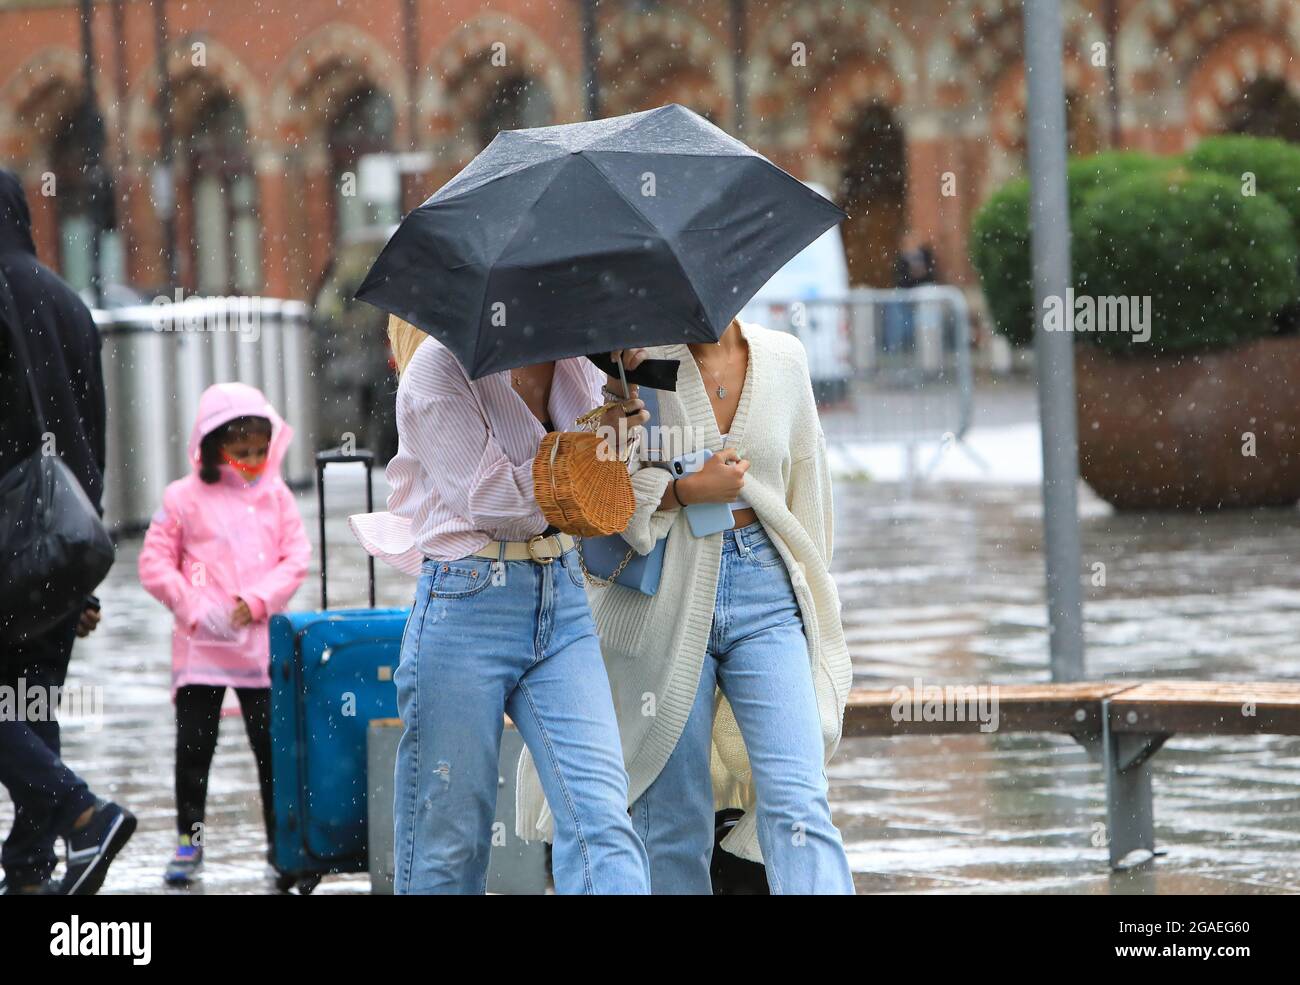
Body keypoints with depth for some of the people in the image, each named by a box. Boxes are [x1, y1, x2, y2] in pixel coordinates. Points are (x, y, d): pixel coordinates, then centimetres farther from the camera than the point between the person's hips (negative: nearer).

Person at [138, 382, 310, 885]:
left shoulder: (276, 497, 6)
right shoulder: (183, 499, -1)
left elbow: (296, 559, 2)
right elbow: (155, 564, -1)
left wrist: (257, 600, -12)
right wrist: (194, 608, -12)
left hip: (260, 641, 2)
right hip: (200, 645, -2)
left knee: (272, 742, 5)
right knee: (194, 744, 2)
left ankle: (282, 837, 13)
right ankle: (189, 839, 12)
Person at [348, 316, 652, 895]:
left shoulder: (575, 364, 9)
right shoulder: (441, 367, -9)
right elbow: (496, 500, -14)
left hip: (561, 598, 5)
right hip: (467, 603, -5)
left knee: (600, 816, -10)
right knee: (448, 844, 2)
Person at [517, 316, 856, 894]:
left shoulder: (783, 358, 8)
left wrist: (810, 598, 19)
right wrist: (685, 489, -15)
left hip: (764, 592, 2)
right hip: (666, 599, -2)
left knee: (798, 805, -12)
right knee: (674, 821, 0)